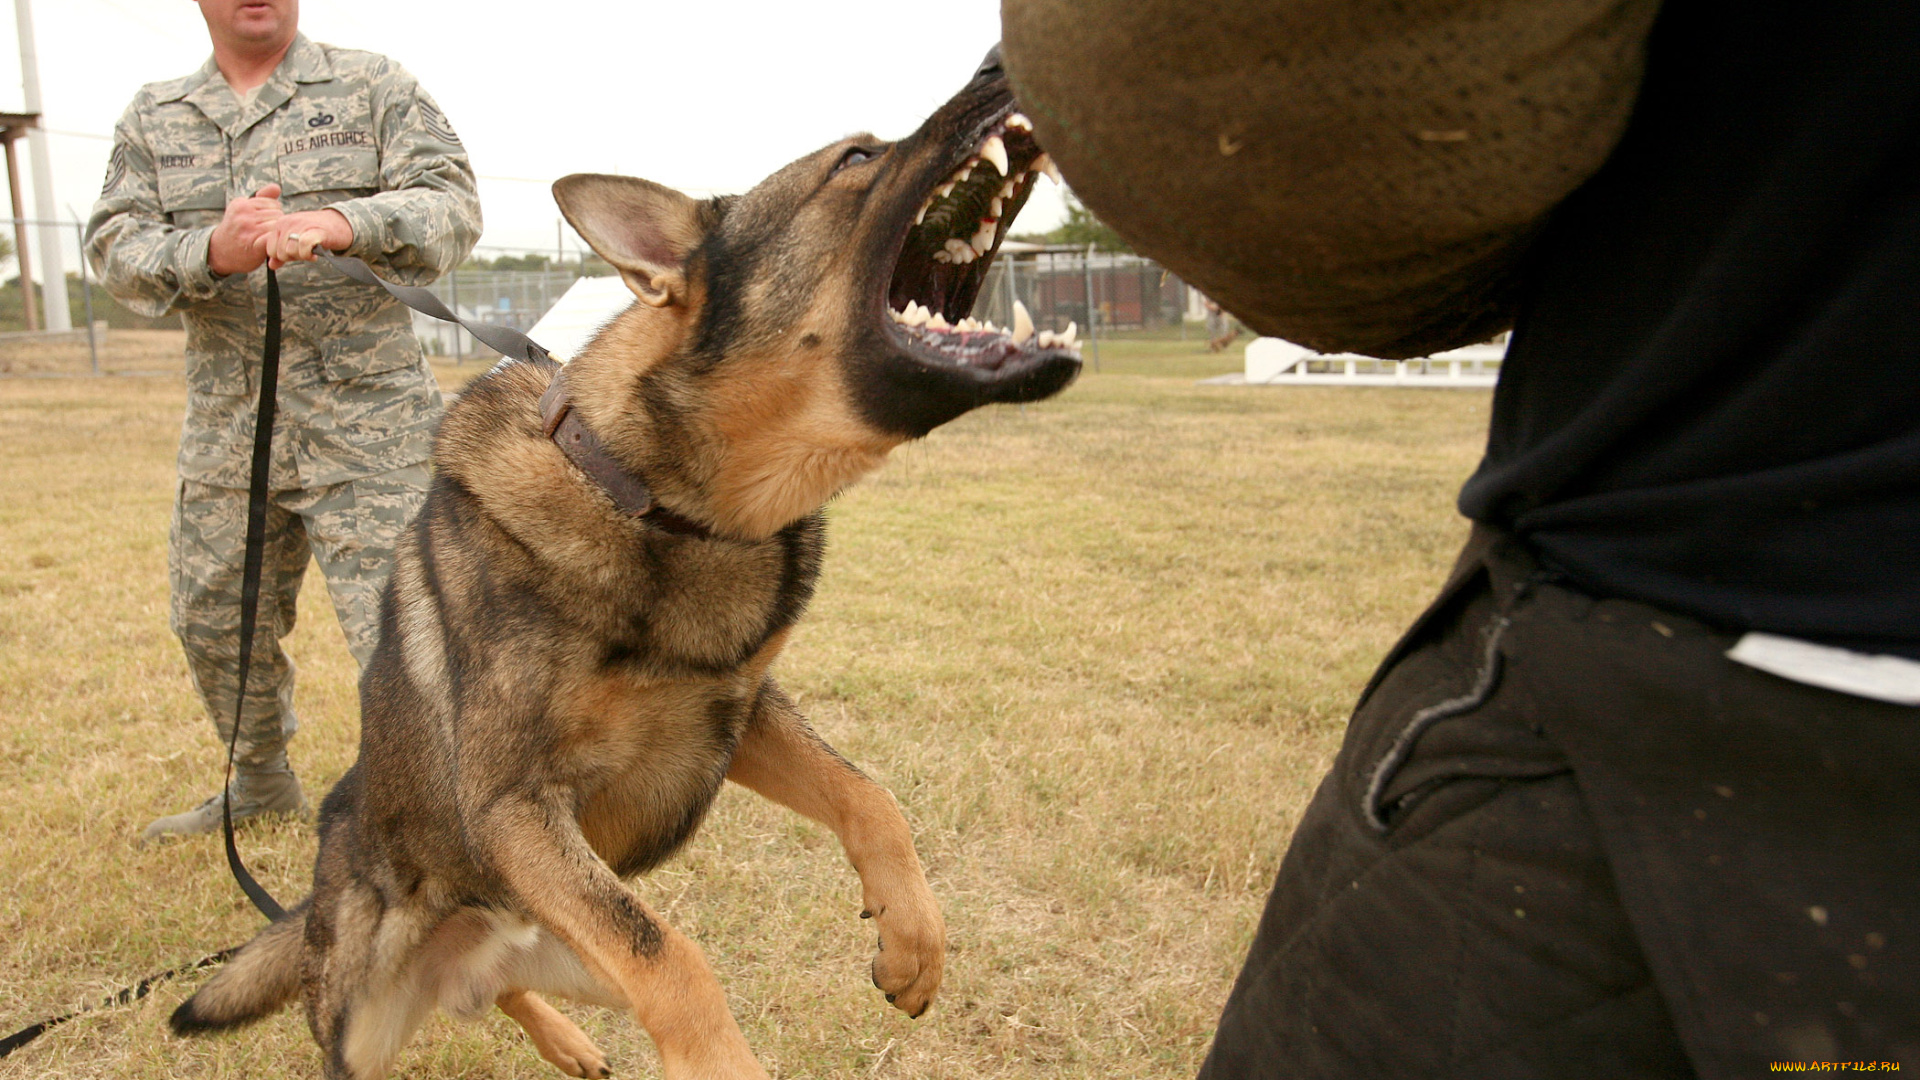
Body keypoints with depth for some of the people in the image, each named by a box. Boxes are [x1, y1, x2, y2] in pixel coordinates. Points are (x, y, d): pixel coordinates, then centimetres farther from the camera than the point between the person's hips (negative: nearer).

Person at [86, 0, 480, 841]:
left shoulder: (375, 89, 4)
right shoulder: (152, 118, 14)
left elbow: (452, 205, -8)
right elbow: (114, 247, 4)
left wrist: (342, 223, -26)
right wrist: (210, 252, -17)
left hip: (366, 422, -5)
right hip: (224, 420, 5)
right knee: (215, 619, 18)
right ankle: (261, 784, 40)